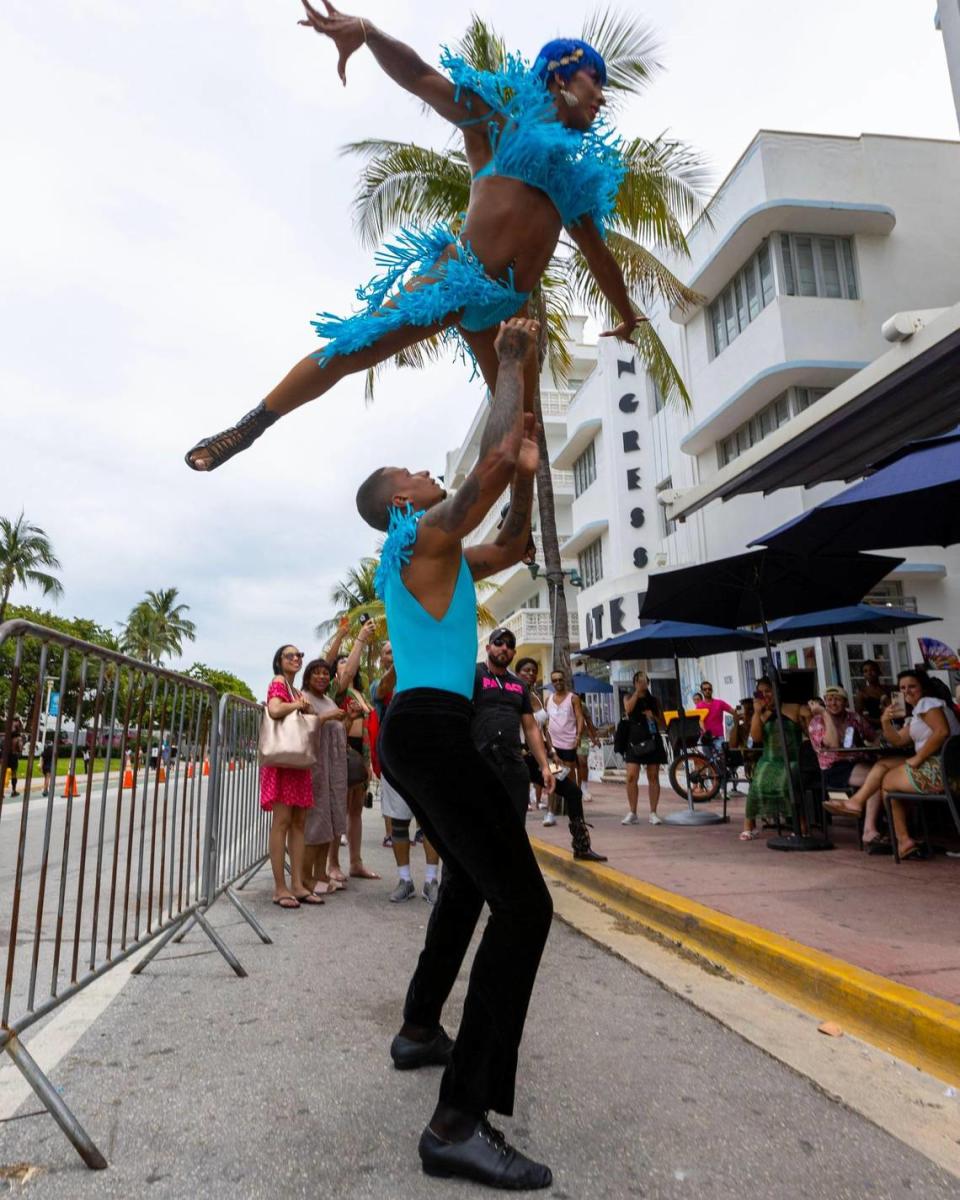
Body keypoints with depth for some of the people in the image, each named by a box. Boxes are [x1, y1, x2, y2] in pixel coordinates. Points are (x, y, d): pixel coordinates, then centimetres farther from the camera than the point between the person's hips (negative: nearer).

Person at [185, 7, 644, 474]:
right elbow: (417, 75, 2)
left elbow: (596, 251, 34)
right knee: (349, 349, -9)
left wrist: (627, 315, 41)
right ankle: (247, 428, 8)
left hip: (507, 310, 6)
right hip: (455, 276, -5)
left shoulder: (577, 172, 25)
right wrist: (367, 31, -18)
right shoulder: (498, 118, 11)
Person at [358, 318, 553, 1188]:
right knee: (524, 904, -14)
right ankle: (459, 1123, -14)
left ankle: (420, 1031, 37)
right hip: (433, 730, -11)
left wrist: (528, 478, 19)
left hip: (412, 732, 11)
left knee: (469, 880, 26)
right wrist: (512, 362, -2)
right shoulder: (426, 535, -5)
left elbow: (513, 547, 32)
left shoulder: (431, 557, 24)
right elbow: (493, 456, -16)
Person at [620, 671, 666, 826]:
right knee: (631, 777, -9)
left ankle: (653, 813, 9)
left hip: (653, 741, 1)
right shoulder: (629, 698, 9)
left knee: (653, 777, 2)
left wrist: (654, 717, -8)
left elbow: (663, 726, 12)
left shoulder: (654, 700, 11)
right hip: (634, 742, -1)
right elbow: (628, 709, -17)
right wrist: (638, 691, -14)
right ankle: (632, 814, -1)